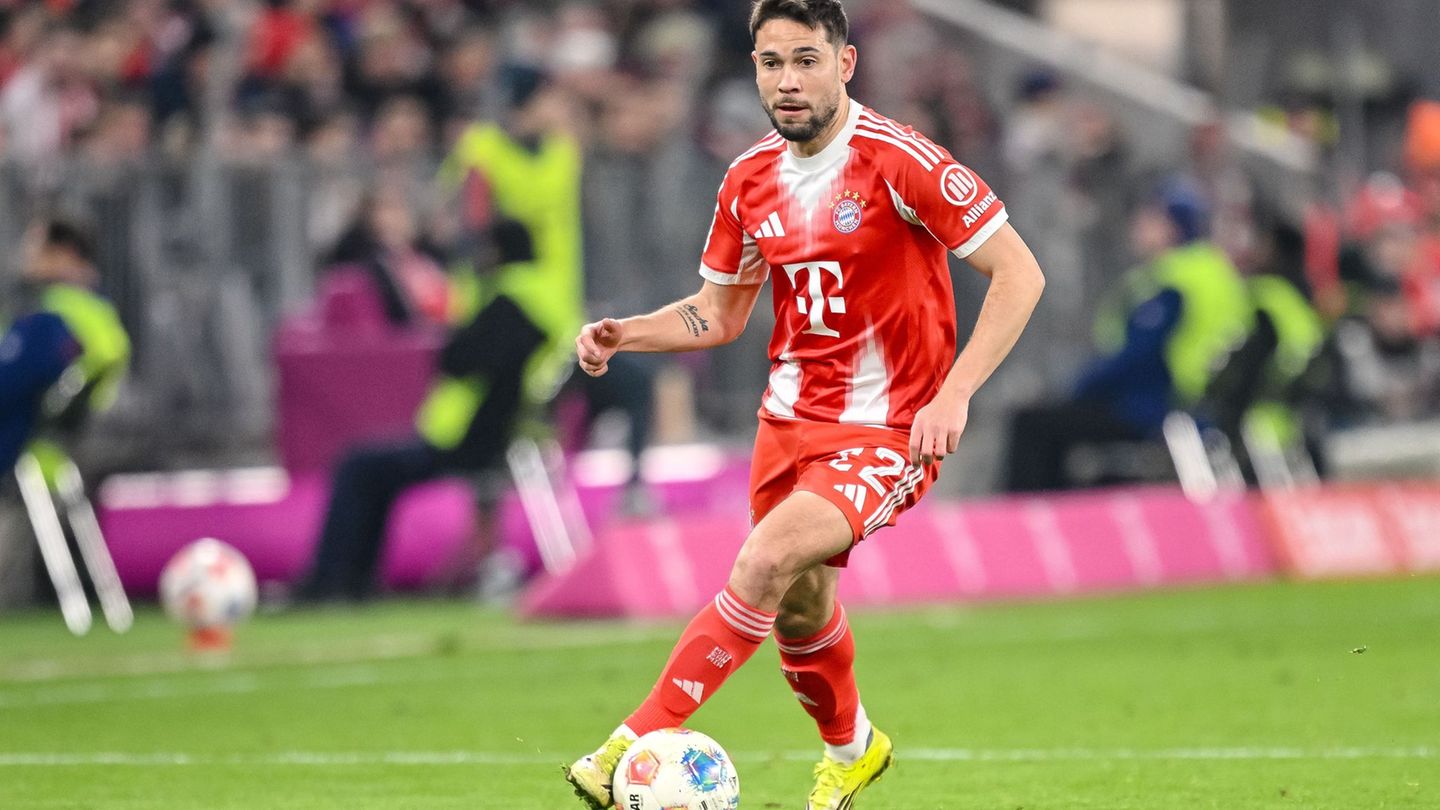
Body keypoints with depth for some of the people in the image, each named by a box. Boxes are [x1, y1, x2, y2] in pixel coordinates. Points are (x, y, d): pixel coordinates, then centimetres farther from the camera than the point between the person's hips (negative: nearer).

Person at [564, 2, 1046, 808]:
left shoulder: (899, 160, -17)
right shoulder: (750, 180, 3)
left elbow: (1019, 273, -16)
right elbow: (719, 314, 16)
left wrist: (953, 394, -23)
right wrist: (624, 335, -3)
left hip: (886, 431, -7)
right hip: (791, 417, 7)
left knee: (766, 559, -26)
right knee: (799, 609, 17)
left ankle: (637, 745, -24)